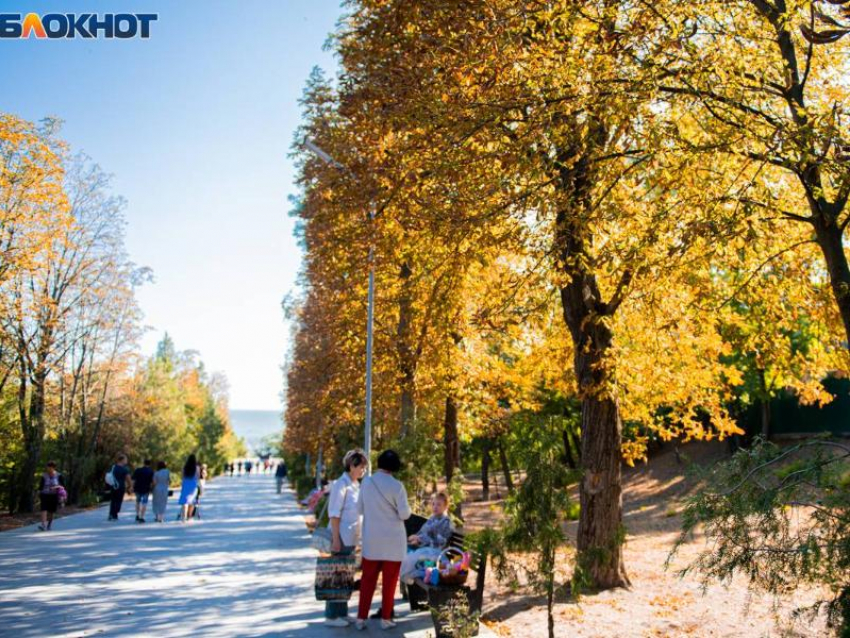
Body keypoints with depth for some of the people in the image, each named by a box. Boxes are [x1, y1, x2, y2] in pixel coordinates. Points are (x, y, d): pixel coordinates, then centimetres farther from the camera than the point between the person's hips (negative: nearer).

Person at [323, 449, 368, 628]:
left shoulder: (355, 485, 12)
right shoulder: (341, 484, -14)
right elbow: (334, 513, -17)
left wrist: (357, 536, 15)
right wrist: (335, 539, -20)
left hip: (351, 537, 8)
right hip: (341, 536, -8)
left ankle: (342, 613, 21)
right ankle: (332, 616, 6)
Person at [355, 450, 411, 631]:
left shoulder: (366, 482, -4)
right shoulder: (396, 486, -15)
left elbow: (360, 508, 5)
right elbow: (404, 514, -12)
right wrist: (407, 508, 9)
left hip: (371, 538, 3)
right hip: (392, 539, -3)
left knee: (368, 579, 11)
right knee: (389, 580, 8)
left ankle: (361, 618, 14)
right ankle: (386, 618, 14)